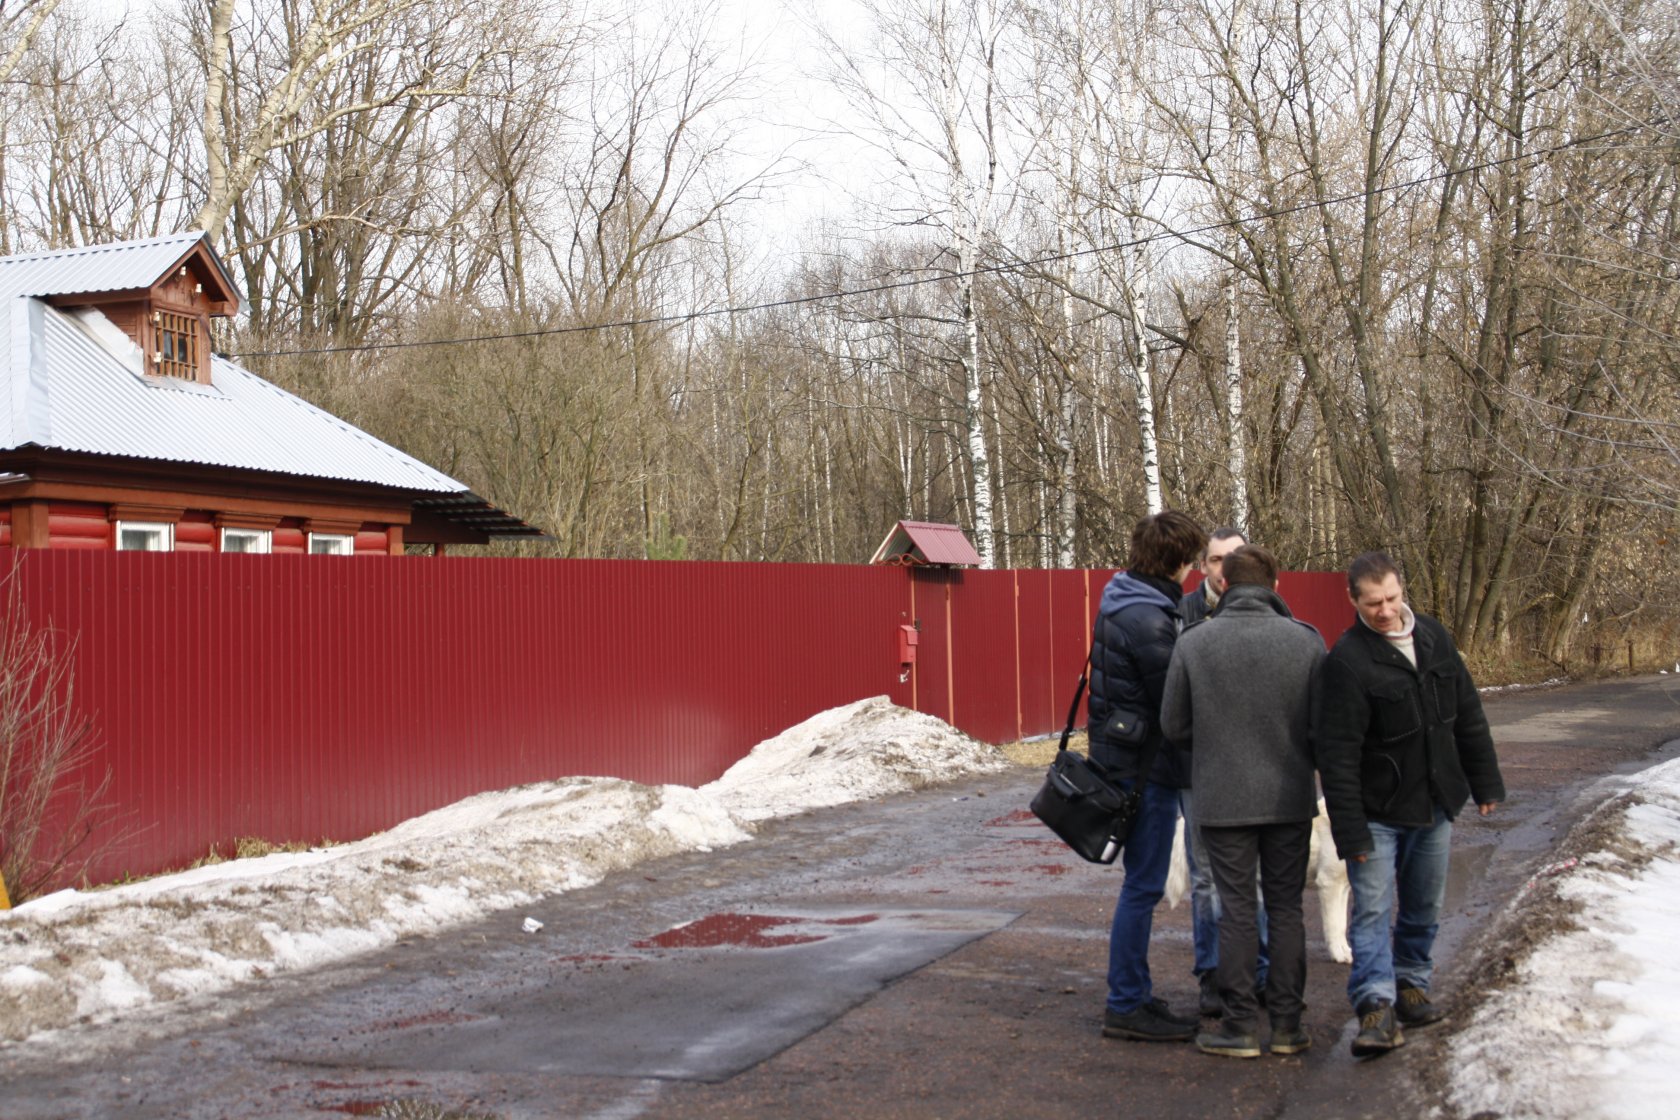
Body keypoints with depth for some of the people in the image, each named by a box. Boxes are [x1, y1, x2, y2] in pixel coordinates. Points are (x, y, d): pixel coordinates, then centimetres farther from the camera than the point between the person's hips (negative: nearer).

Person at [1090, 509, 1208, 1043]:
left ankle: (1132, 992, 26)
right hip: (1146, 764, -10)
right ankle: (1126, 1007, 5)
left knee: (1142, 883, 17)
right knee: (1143, 885, -2)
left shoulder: (1124, 602, 11)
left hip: (1124, 755, 10)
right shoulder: (1147, 618, -21)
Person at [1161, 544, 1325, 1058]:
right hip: (1291, 798, 1)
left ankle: (1241, 1025, 8)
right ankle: (1287, 1024, 15)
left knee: (1236, 909, 7)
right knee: (1286, 908, 11)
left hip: (1224, 799, -1)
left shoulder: (1193, 643, -7)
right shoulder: (1306, 640, -7)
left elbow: (1174, 726, -2)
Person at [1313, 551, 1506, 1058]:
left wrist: (1485, 782, 14)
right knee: (1372, 909, -9)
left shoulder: (1433, 637, 2)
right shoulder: (1347, 660, -19)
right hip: (1378, 813, -6)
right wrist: (1349, 829, -22)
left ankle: (1411, 984, 31)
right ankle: (1377, 1007, -10)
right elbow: (1336, 753, -20)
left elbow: (1468, 716, 13)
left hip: (1435, 807, 6)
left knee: (1425, 907, 16)